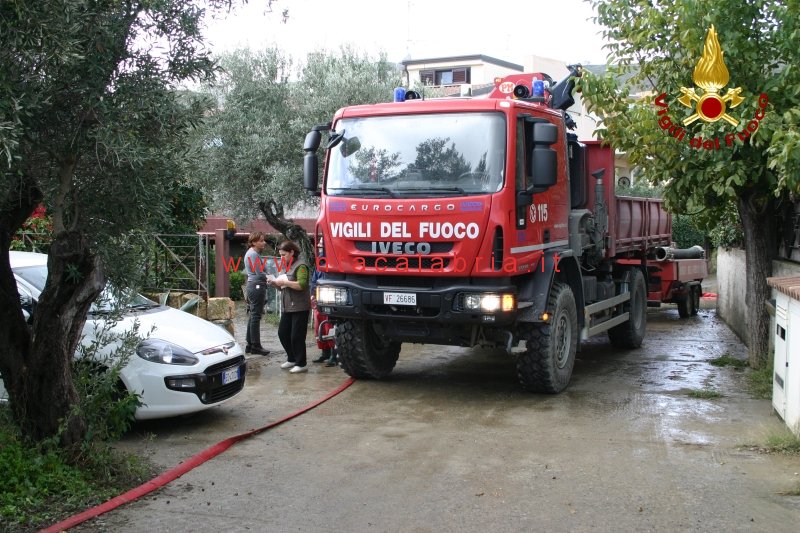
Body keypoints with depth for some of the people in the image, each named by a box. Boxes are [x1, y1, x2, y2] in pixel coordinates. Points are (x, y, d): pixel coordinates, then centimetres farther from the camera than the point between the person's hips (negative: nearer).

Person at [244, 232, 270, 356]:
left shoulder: (251, 253, 18)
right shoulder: (253, 254, -14)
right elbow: (259, 273, -18)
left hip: (252, 286, 11)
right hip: (257, 286, -11)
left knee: (253, 316, 13)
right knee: (256, 317, -7)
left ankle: (249, 345, 18)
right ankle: (256, 346, -4)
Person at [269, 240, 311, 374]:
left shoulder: (300, 266, -11)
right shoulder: (283, 266, 15)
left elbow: (301, 284, -23)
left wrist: (284, 282, -20)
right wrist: (275, 283, 2)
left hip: (299, 307, -9)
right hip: (287, 307, 9)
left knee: (297, 336, -5)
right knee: (282, 333, 10)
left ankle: (301, 364, 5)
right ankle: (292, 359, 25)